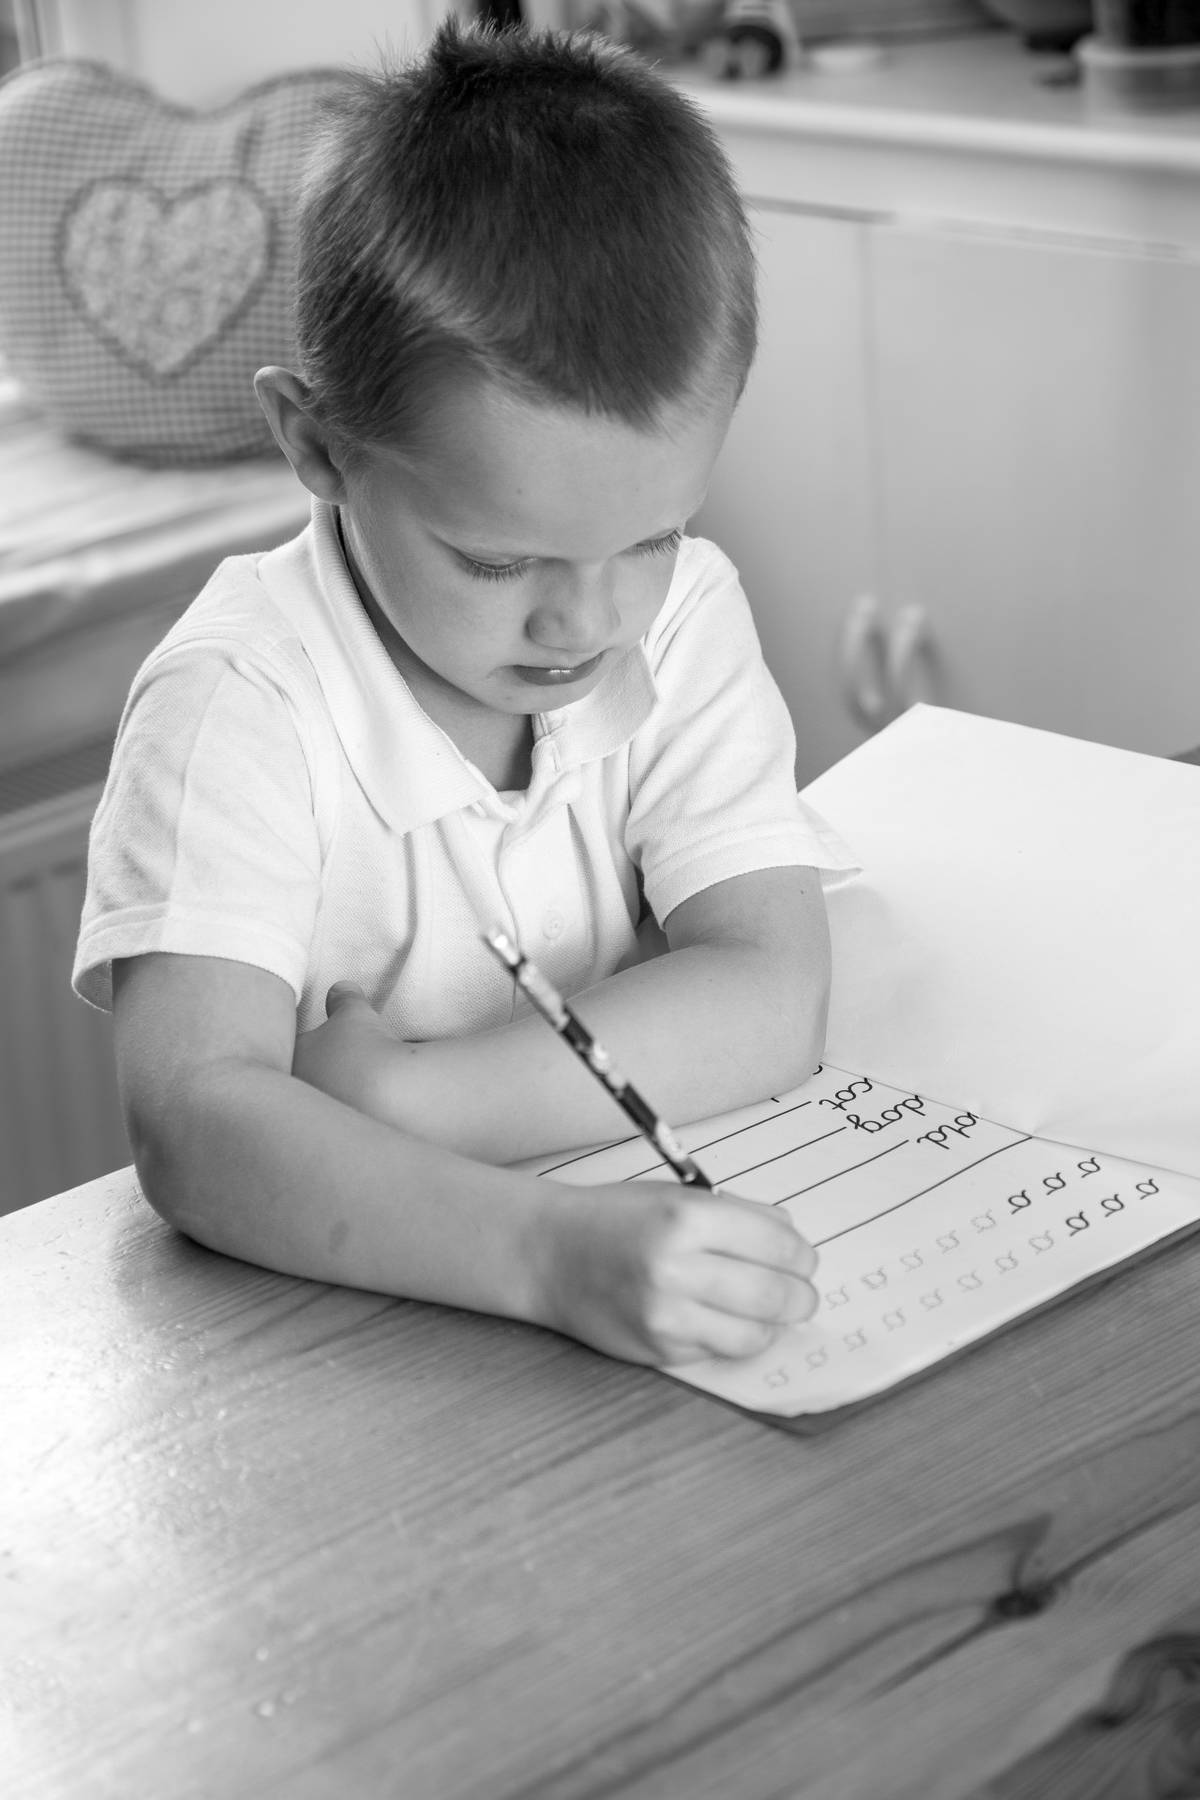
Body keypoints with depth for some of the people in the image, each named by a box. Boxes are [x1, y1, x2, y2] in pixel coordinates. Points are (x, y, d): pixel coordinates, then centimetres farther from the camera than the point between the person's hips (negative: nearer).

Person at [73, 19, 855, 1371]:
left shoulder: (685, 616, -4)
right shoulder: (239, 705, -18)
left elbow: (769, 999, -13)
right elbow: (192, 1127, -29)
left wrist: (405, 1094, -23)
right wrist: (549, 1250, -43)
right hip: (326, 1321, -3)